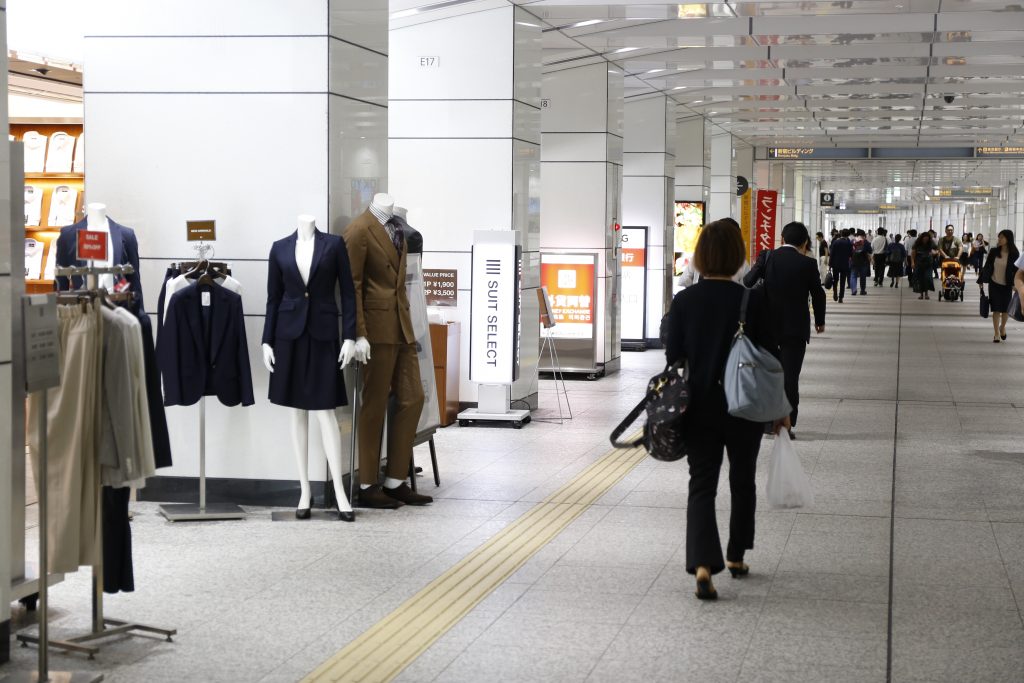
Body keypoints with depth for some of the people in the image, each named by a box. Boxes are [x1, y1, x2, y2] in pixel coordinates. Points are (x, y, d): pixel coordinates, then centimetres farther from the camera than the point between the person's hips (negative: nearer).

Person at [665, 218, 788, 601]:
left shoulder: (683, 301, -6)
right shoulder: (752, 301, -10)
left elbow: (673, 358, -1)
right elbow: (769, 356, -6)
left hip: (699, 408, 0)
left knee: (702, 486, 2)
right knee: (742, 480, 19)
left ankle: (703, 565, -16)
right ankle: (736, 558, 30)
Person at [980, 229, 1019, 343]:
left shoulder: (1014, 254, -8)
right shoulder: (994, 252, -3)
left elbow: (1016, 270, -8)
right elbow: (987, 267, 2)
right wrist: (981, 281, -1)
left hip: (1007, 286, -1)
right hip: (994, 284, 1)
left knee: (1005, 309, 8)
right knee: (996, 309, -1)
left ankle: (1002, 327, 35)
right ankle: (996, 333, 7)